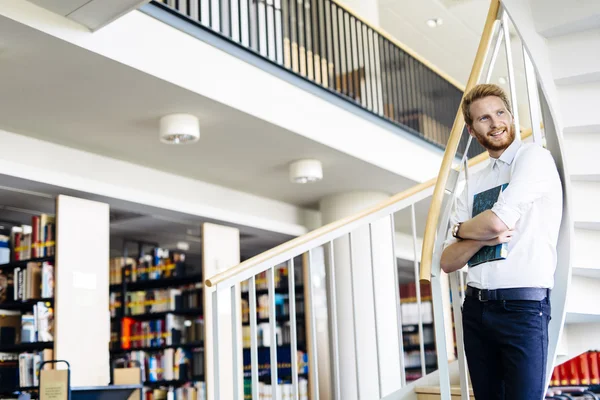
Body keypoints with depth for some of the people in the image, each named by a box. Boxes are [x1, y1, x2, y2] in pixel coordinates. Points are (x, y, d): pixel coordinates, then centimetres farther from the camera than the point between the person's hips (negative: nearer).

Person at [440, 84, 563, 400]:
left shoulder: (533, 157, -4)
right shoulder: (473, 184, 13)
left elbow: (499, 222, -18)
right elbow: (448, 262, 8)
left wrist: (460, 230, 3)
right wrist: (482, 237, -12)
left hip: (524, 308, -6)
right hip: (476, 309, 6)